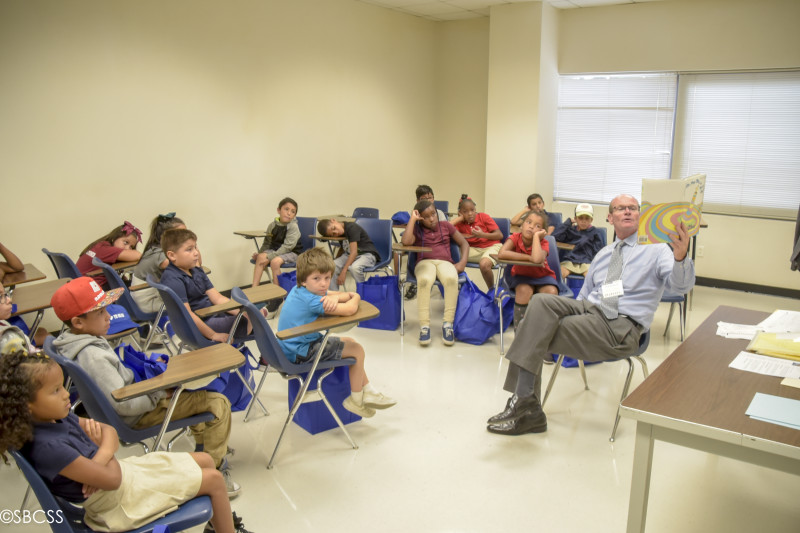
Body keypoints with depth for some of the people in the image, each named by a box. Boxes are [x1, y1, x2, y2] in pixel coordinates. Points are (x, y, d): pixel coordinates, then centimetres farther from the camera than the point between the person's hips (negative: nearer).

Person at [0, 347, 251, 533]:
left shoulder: (59, 418, -4)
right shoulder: (47, 447, -32)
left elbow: (110, 432, 3)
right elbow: (112, 479, -28)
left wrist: (100, 460, -17)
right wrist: (105, 452, -8)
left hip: (122, 468, 9)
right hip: (122, 499, -9)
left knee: (205, 461, 15)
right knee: (214, 479, -2)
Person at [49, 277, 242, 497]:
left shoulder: (71, 340, 0)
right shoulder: (94, 356, -32)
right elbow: (123, 405, -31)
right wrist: (160, 393, -17)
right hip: (136, 416, -11)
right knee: (218, 403, -13)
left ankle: (204, 443, 35)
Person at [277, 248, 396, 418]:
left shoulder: (299, 290, 3)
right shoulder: (310, 300, -28)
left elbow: (347, 295, 5)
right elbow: (350, 310, -36)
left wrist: (334, 297, -20)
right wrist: (355, 298, -11)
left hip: (293, 345, 11)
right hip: (300, 353, -11)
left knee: (349, 342, 19)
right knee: (357, 350, -6)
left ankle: (368, 392, 25)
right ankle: (355, 400, 11)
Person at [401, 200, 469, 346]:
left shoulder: (445, 225, 19)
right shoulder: (416, 229, 15)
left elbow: (464, 243, 20)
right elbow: (406, 241, -8)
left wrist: (462, 262, 2)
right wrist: (412, 219, -1)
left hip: (444, 262, 1)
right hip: (424, 262, -1)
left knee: (451, 279, -38)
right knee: (424, 280, -39)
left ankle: (448, 324, -30)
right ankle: (424, 326, -33)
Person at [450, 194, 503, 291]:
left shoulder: (484, 217, -2)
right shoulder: (460, 223, 3)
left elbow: (500, 235, -7)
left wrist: (482, 235, -21)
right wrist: (460, 218, -12)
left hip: (492, 246, -4)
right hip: (473, 249, 4)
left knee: (484, 264, -36)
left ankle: (492, 290, -7)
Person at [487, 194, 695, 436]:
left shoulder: (655, 250, 7)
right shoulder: (603, 254, 26)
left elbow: (680, 285, -12)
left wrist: (680, 257, -33)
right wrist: (565, 313, 12)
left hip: (620, 328, -6)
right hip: (588, 308, 6)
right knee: (541, 302, -24)